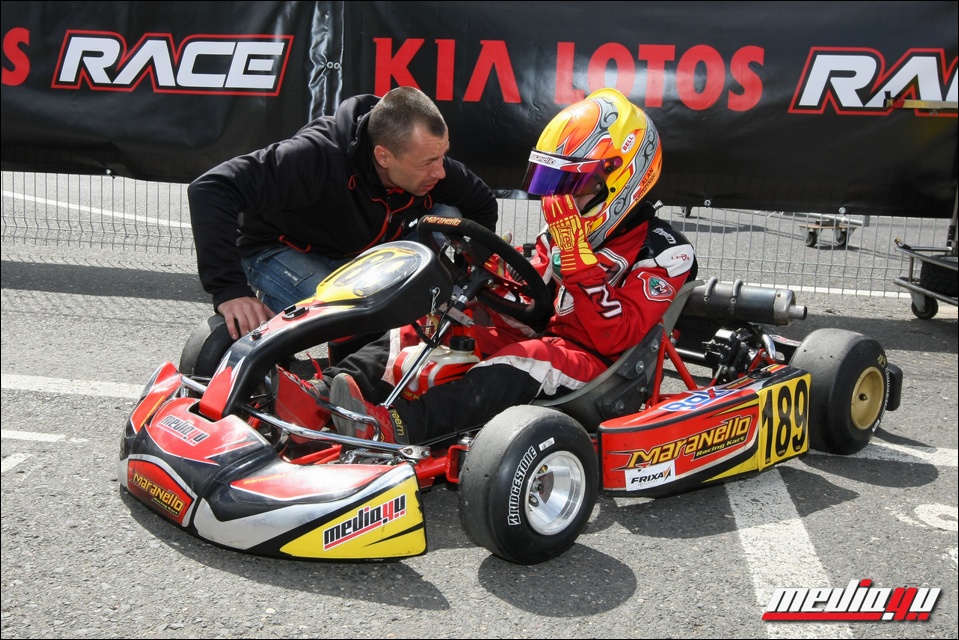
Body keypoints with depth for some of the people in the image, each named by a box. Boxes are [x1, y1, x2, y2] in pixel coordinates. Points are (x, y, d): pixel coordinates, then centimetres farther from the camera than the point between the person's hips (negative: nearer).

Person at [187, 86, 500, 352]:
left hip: (359, 253, 6)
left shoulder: (432, 167, -18)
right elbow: (210, 189, -42)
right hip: (280, 251, -6)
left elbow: (484, 206, 3)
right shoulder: (319, 156, -38)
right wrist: (228, 289, -47)